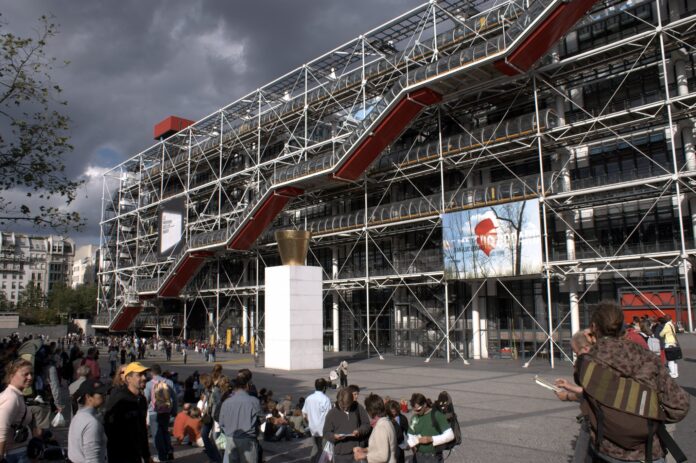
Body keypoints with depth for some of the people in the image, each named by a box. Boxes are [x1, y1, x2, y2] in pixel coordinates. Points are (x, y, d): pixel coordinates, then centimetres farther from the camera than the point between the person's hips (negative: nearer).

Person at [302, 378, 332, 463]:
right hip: (323, 429, -5)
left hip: (313, 428, 5)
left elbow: (305, 414, 7)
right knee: (322, 450, 6)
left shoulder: (308, 399, 1)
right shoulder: (326, 399, -16)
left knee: (315, 448, 19)